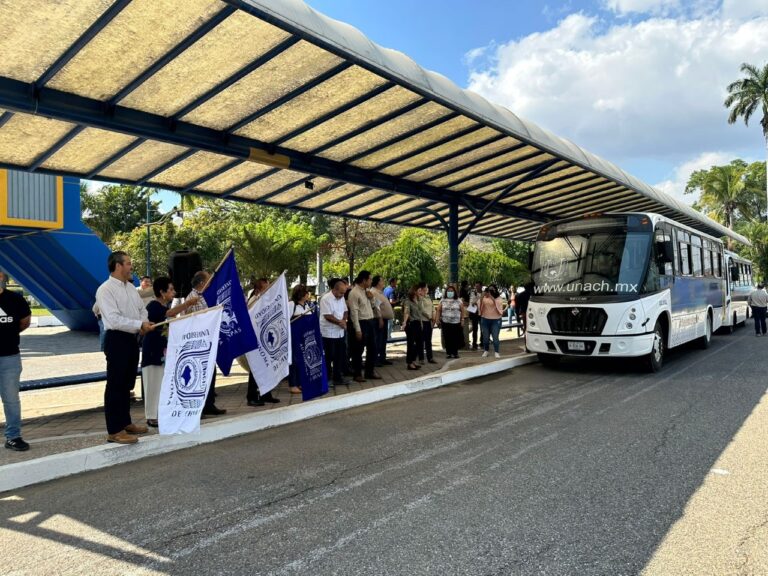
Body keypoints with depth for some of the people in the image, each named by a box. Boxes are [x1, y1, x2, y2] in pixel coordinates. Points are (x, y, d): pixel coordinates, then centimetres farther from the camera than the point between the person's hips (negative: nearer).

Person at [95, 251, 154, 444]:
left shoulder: (130, 287, 14)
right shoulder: (105, 290, -13)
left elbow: (142, 309, 16)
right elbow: (114, 320, -21)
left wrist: (144, 324, -4)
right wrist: (140, 325, -21)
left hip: (132, 339, 8)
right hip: (117, 340, -8)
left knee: (127, 384, 17)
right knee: (115, 385, -2)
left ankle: (125, 423, 29)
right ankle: (114, 431, 4)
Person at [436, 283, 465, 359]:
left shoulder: (459, 301, 4)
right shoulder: (443, 301, 7)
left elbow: (462, 311, 5)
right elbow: (439, 310, 8)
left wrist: (462, 319, 0)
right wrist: (438, 319, 1)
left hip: (456, 323, -1)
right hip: (445, 323, 1)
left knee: (456, 338, -1)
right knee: (447, 338, 2)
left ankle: (455, 353, 10)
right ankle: (449, 353, 11)